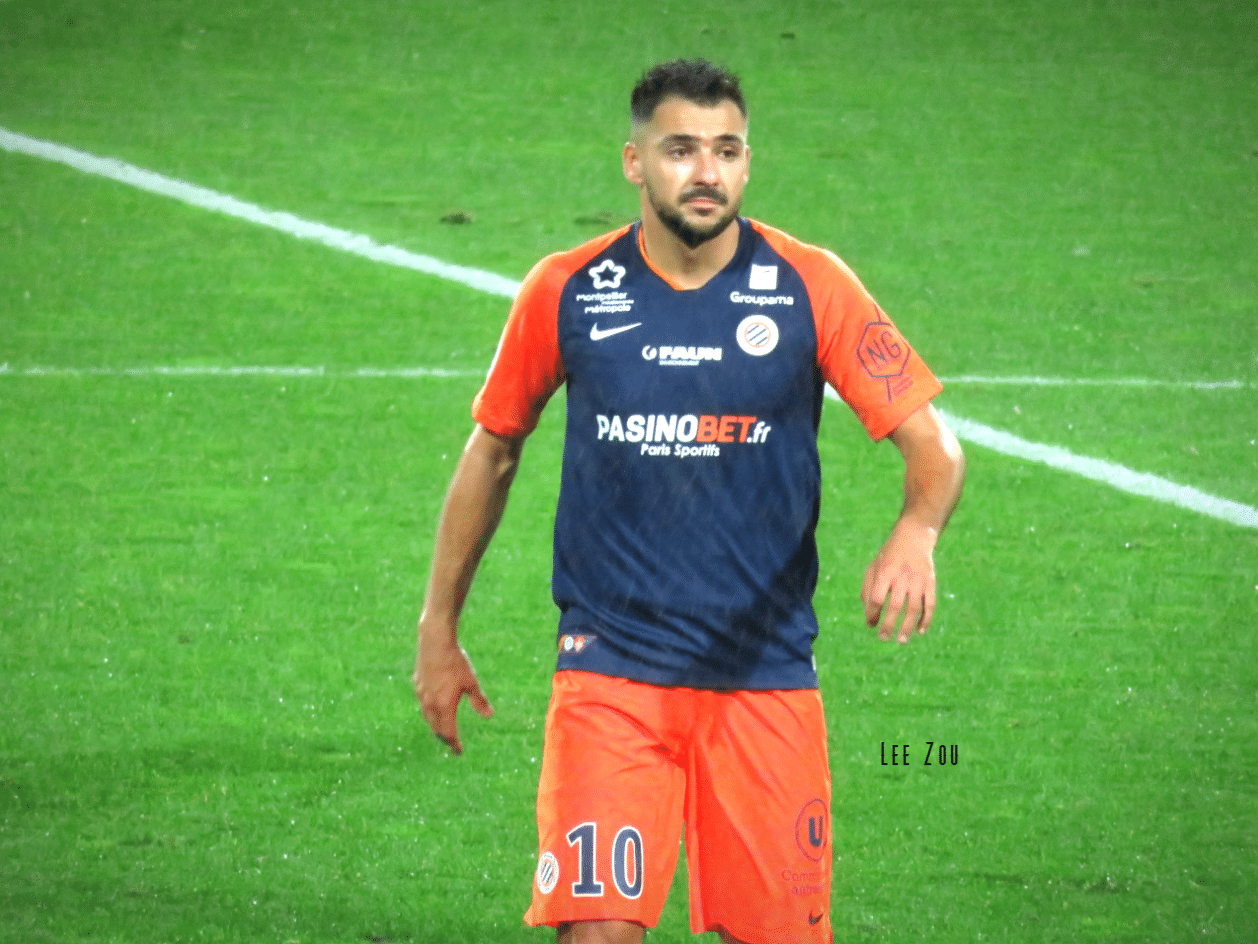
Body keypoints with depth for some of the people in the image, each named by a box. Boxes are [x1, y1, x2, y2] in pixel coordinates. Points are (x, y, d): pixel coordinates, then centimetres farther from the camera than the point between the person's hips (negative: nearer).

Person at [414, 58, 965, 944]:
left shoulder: (810, 288, -3)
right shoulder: (566, 292, 0)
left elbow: (933, 446, -4)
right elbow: (493, 449, 14)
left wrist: (915, 535, -27)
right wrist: (439, 628, 18)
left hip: (766, 672, 1)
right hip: (610, 665, -1)